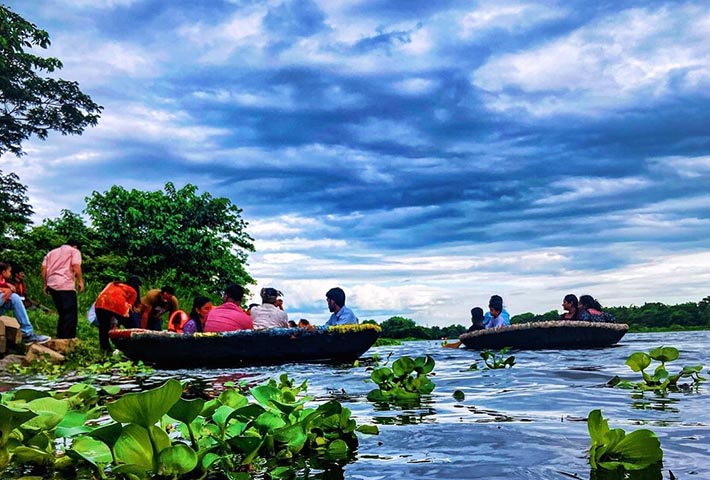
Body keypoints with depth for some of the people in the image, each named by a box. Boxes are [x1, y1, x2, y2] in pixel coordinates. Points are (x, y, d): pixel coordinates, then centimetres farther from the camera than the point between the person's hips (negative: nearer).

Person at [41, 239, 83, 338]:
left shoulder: (52, 252, 26)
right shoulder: (74, 251, 10)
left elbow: (44, 269, 16)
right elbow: (76, 266, -8)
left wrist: (45, 285, 18)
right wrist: (80, 281, -5)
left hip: (52, 285, 7)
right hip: (66, 285, -7)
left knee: (62, 312, 16)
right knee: (71, 313, -6)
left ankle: (60, 337, 16)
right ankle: (68, 338, -12)